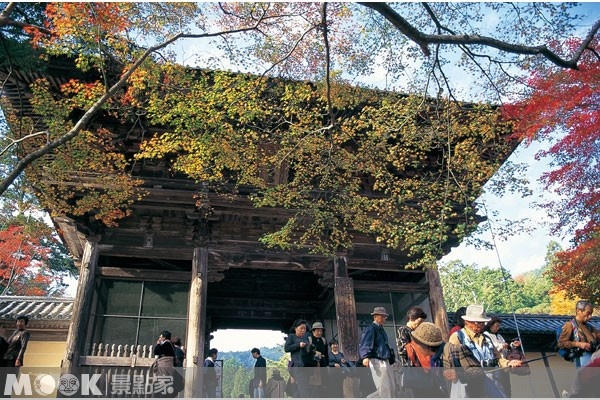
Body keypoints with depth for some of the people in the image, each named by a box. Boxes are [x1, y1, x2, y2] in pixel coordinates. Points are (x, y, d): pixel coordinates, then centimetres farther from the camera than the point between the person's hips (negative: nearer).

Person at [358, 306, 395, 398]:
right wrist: (365, 357, -39)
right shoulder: (370, 329, -8)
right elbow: (365, 344, -22)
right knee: (384, 389, -10)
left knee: (391, 389, 11)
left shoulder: (381, 330, 20)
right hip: (376, 362, -9)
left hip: (386, 362, 9)